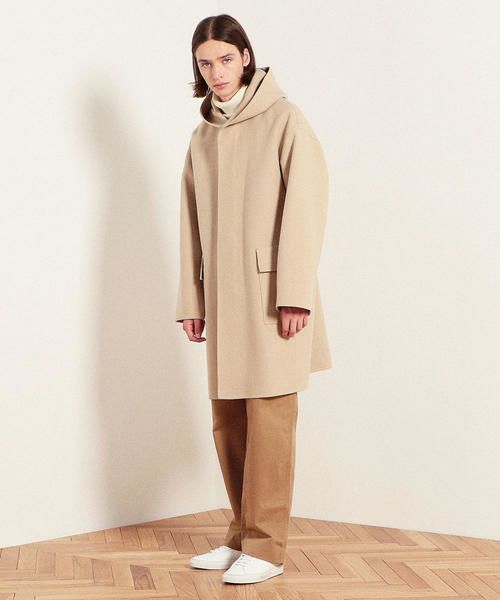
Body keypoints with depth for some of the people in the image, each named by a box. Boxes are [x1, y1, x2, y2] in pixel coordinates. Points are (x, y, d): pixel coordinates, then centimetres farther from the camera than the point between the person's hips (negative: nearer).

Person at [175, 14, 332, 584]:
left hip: (271, 295, -6)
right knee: (228, 422, 8)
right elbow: (192, 224, 16)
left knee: (268, 418, -4)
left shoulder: (283, 119, -2)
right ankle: (241, 536, 20)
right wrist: (191, 301, 10)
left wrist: (294, 294, -17)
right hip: (224, 297, 6)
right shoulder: (202, 137, 17)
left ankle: (265, 547, 3)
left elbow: (305, 205, -10)